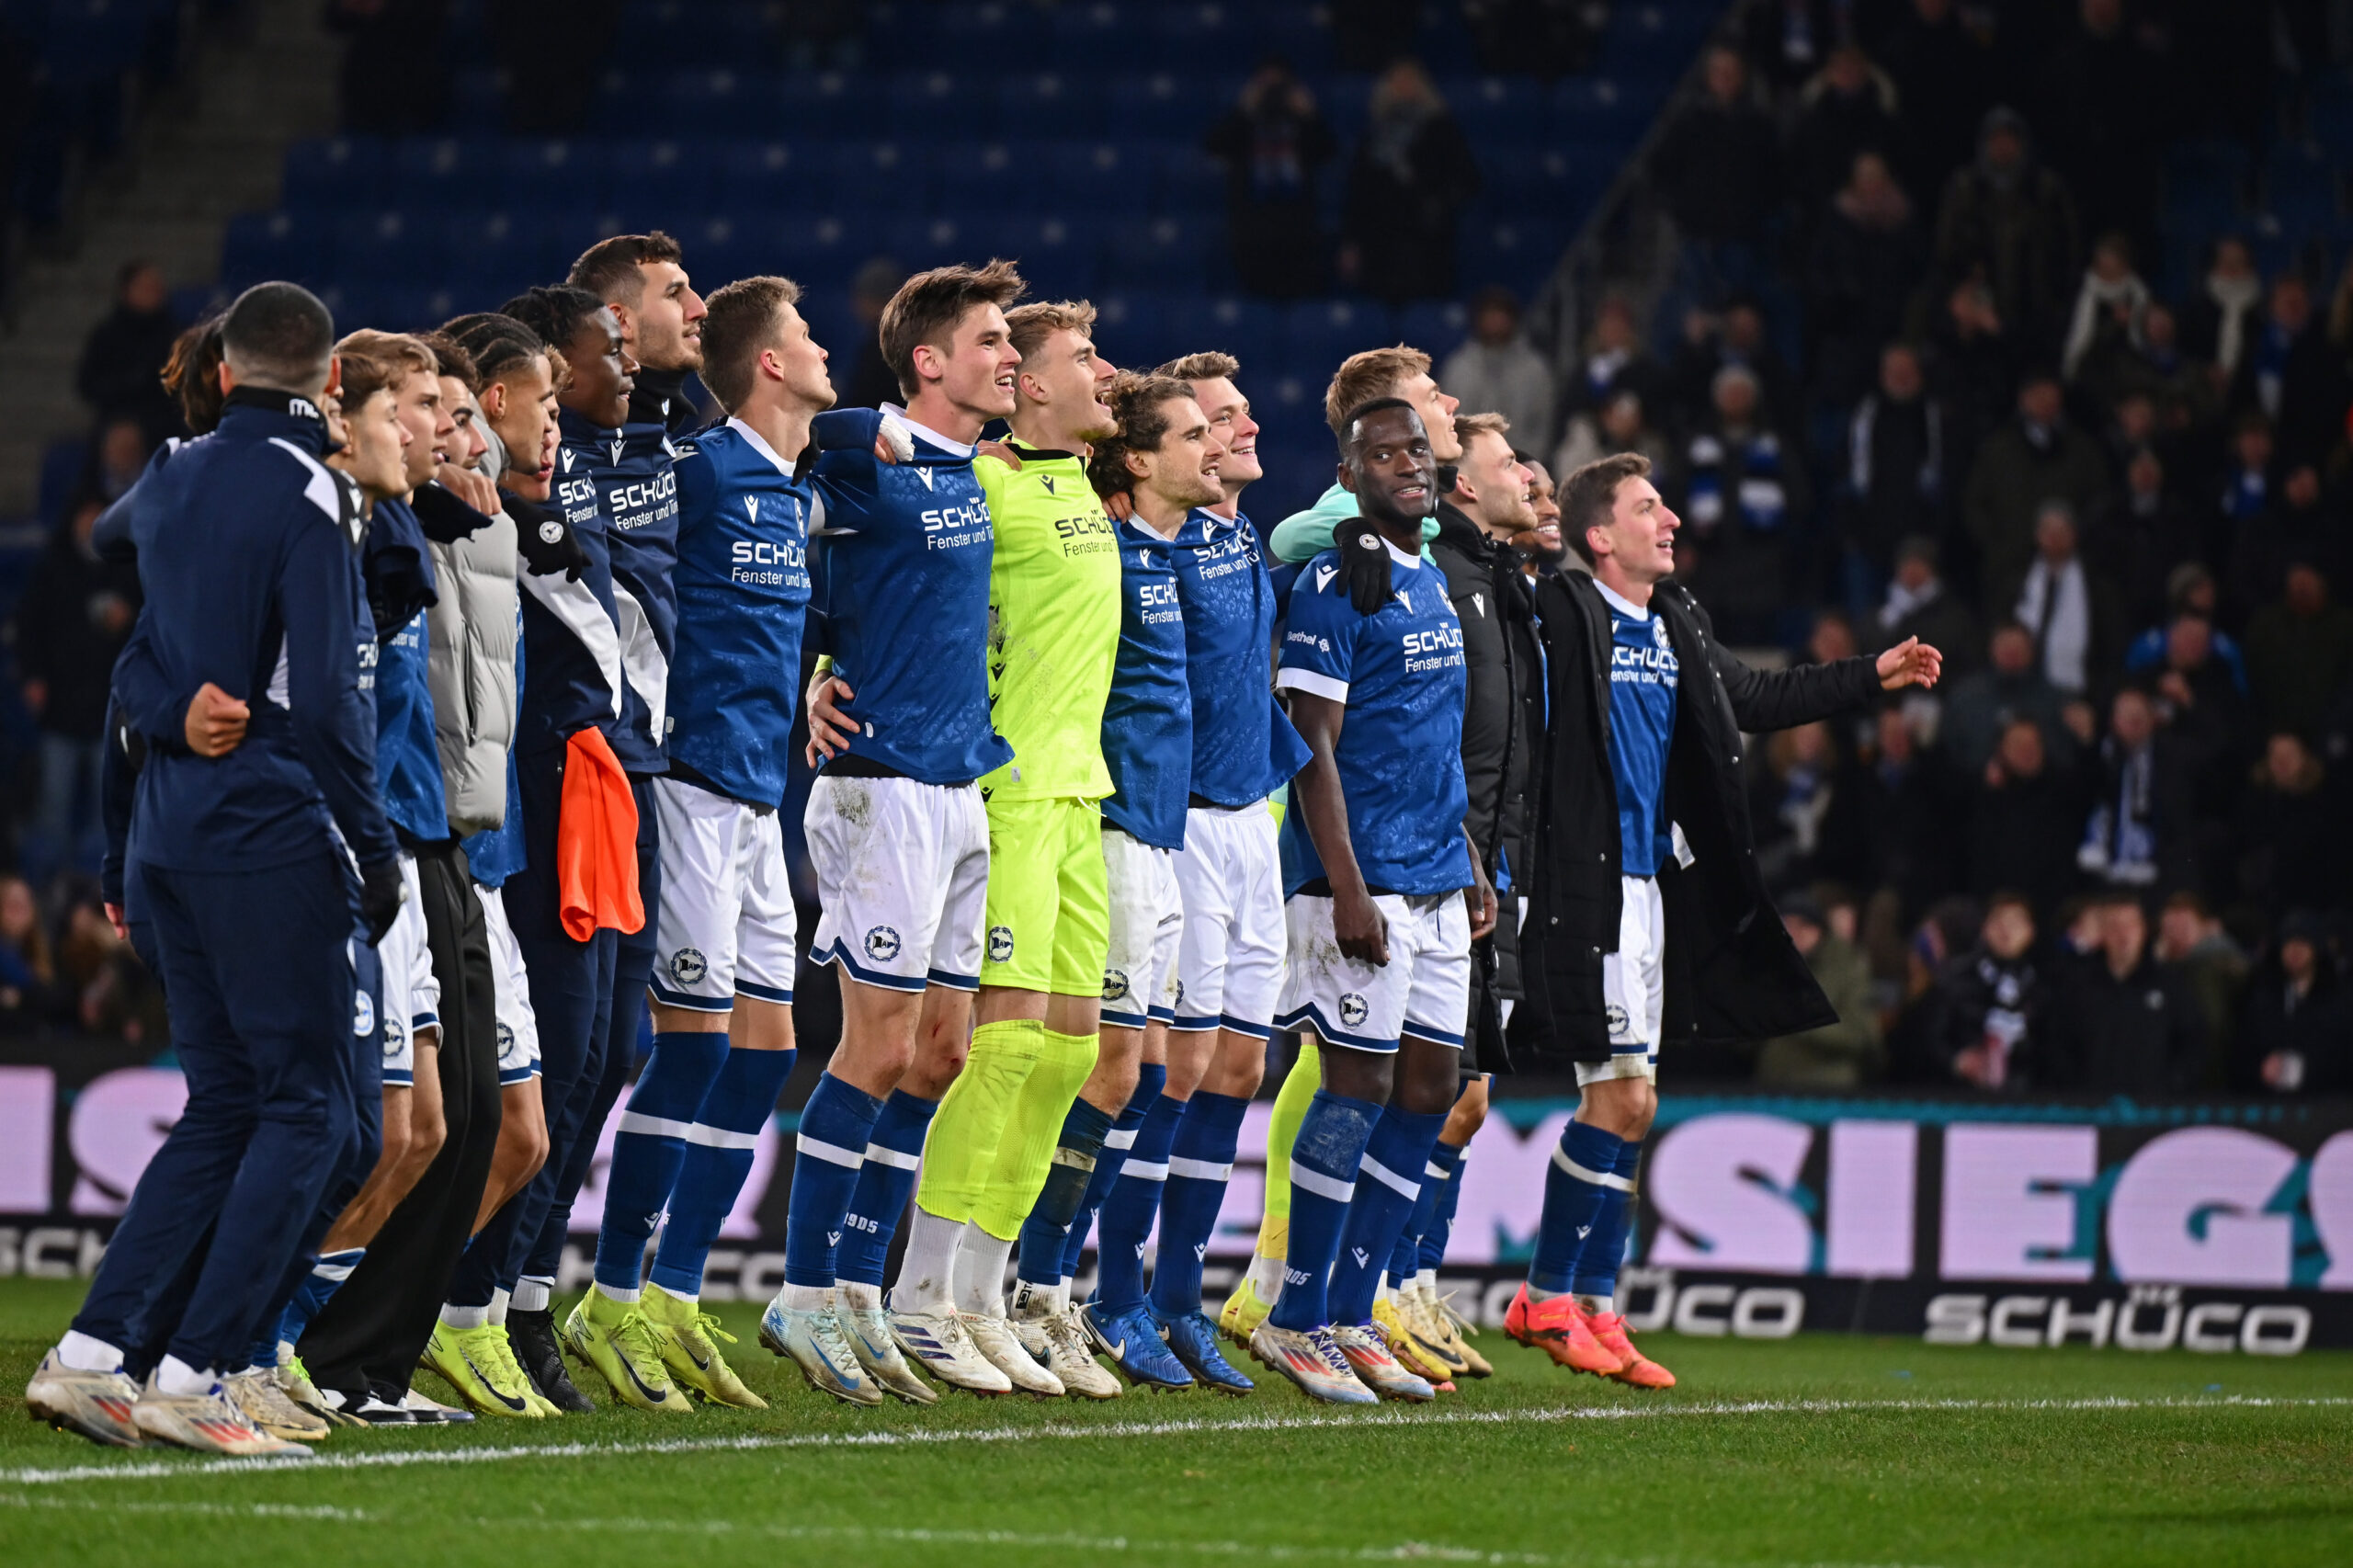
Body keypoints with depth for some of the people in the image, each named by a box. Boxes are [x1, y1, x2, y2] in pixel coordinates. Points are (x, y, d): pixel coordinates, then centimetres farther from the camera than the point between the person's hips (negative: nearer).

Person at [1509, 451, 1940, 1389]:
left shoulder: (1678, 625, 15)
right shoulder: (1561, 615, -10)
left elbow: (1751, 699, 30)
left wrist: (1873, 678, 33)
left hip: (1651, 883, 9)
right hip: (1587, 888, -9)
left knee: (1623, 1103, 9)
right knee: (1624, 1099, -9)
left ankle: (1568, 1299, 15)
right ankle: (1556, 1300, 1)